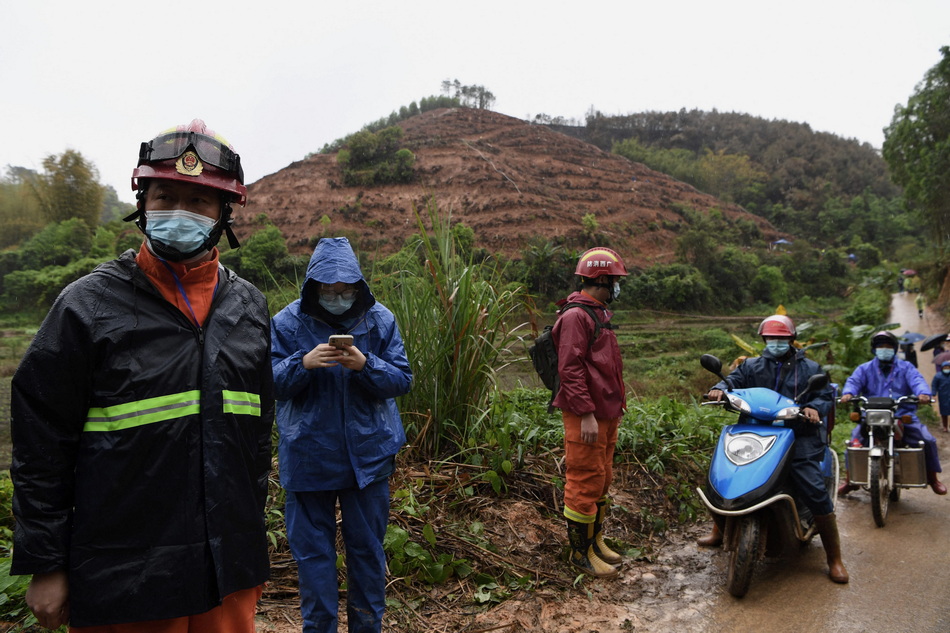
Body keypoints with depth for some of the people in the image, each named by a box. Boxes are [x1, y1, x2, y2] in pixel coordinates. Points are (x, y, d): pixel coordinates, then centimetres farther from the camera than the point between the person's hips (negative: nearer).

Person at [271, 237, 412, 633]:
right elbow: (272, 384, -6)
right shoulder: (288, 322, -5)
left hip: (368, 454, 1)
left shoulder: (380, 320, -3)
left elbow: (402, 379, -5)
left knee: (367, 547, 14)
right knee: (312, 548, 11)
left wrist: (365, 365, -24)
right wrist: (303, 363, -26)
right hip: (309, 456, 0)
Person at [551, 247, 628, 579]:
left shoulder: (599, 314, 17)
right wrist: (586, 414, -24)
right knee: (586, 483, -1)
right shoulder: (576, 316, -16)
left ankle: (595, 539, 33)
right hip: (587, 416, -10)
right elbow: (570, 369, -22)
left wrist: (616, 405, 23)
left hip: (606, 414, 10)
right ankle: (581, 552, 12)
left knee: (601, 480, 19)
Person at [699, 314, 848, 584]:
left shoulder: (810, 369, 10)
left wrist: (814, 407, -18)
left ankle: (835, 559, 0)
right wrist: (720, 389, -18)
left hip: (799, 438, -3)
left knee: (816, 493, -15)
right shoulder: (752, 366, 15)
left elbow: (827, 395, 4)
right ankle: (718, 532, 24)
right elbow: (734, 380, 6)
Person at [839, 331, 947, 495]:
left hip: (903, 415, 1)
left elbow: (917, 380, -5)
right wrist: (848, 393, -28)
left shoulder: (906, 368, 14)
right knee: (855, 440, -17)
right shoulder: (865, 369, 14)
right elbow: (853, 381, -3)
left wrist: (923, 393, -30)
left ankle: (932, 478, 11)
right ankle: (850, 480, -3)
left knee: (928, 440, -12)